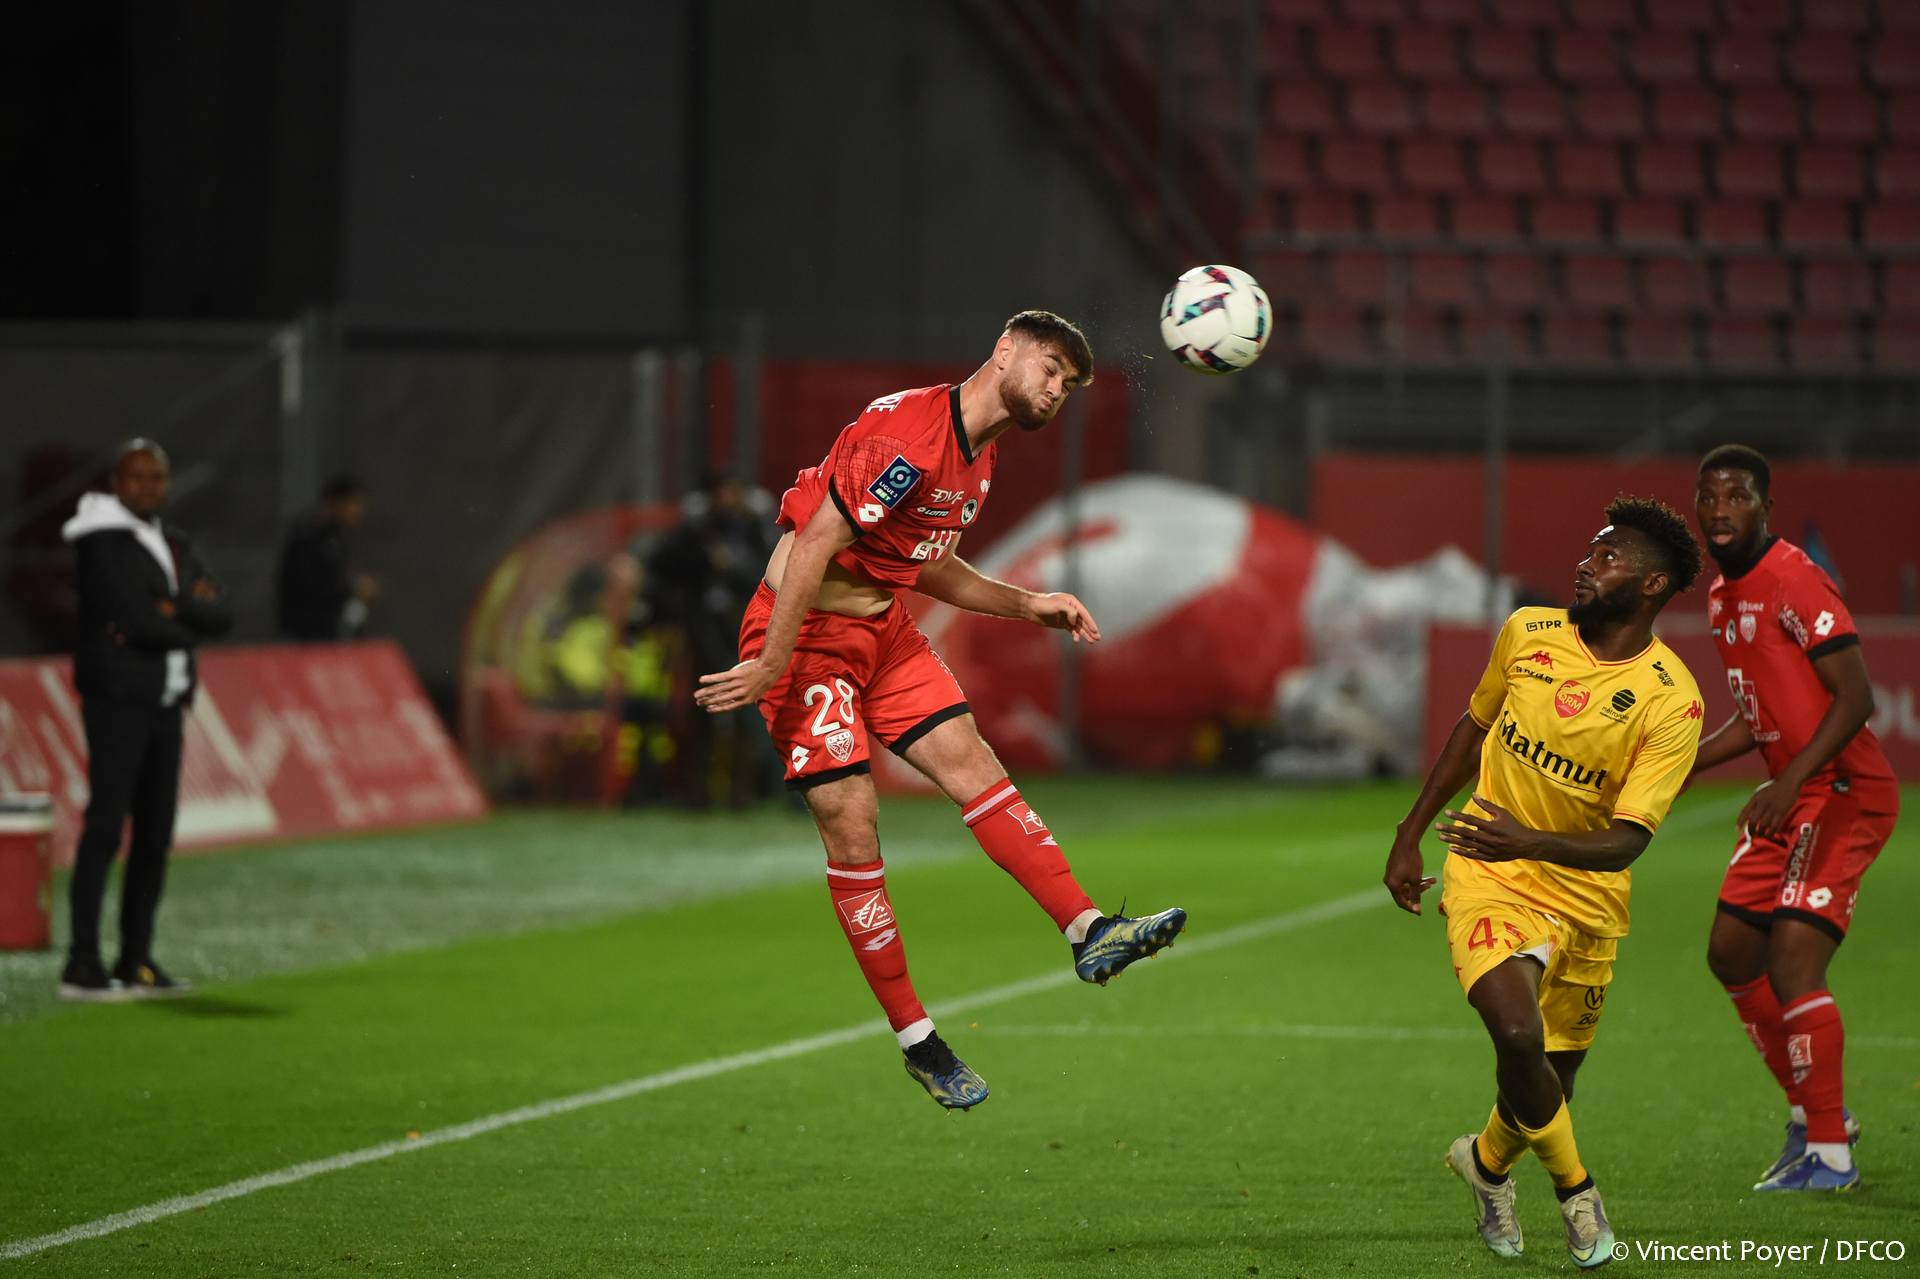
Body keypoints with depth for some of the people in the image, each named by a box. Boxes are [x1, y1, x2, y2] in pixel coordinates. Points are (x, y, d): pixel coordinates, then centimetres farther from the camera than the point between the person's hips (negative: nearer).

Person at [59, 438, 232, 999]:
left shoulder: (174, 544, 18)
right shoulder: (104, 542, -6)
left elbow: (220, 614, 7)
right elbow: (137, 619, -16)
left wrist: (173, 609, -10)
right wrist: (189, 625, 0)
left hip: (167, 701, 8)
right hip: (118, 696, -8)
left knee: (155, 834, 7)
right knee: (105, 828, -12)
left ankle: (136, 961, 12)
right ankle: (82, 964, -14)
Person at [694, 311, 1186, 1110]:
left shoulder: (980, 458, 10)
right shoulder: (909, 434, -21)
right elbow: (814, 546, -25)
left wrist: (1028, 606, 14)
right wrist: (771, 665, -26)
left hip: (885, 633, 9)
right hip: (805, 634, -9)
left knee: (973, 766, -4)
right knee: (849, 821, -9)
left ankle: (1088, 934, -9)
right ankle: (915, 1038, -4)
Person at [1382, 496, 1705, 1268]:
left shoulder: (1670, 702, -16)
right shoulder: (1527, 634, -5)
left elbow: (1625, 841, -23)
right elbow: (1474, 726, 14)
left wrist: (1533, 843, -41)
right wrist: (1409, 837, 15)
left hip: (1586, 900, 0)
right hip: (1490, 877, 0)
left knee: (1552, 1081, 11)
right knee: (1517, 1035, -25)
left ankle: (1489, 1162, 47)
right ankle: (1575, 1190, 0)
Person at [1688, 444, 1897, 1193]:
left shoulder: (1794, 583, -16)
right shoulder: (1723, 596, 13)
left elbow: (1855, 697, -22)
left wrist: (1790, 782, -30)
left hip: (1843, 792, -10)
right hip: (1789, 799, 10)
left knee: (1793, 961, -16)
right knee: (1731, 954, 13)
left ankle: (1830, 1156, -8)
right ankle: (1816, 1113, 27)